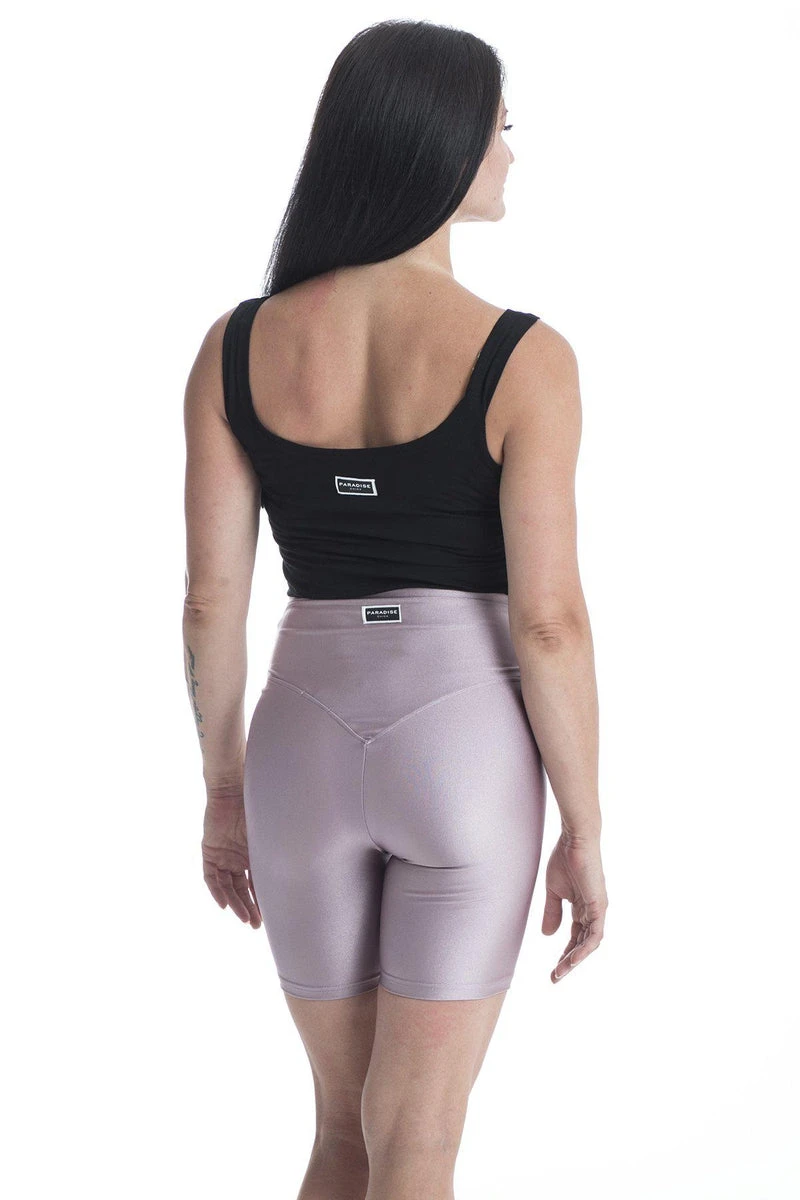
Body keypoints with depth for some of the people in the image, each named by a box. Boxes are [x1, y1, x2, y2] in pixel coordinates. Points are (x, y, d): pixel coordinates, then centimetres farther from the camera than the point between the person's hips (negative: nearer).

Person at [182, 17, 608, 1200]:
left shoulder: (236, 346, -2)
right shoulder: (523, 359, -13)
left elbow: (212, 599, 1)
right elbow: (548, 622, -13)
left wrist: (224, 790, 14)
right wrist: (586, 832, -2)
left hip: (307, 751, 4)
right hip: (466, 754, -4)